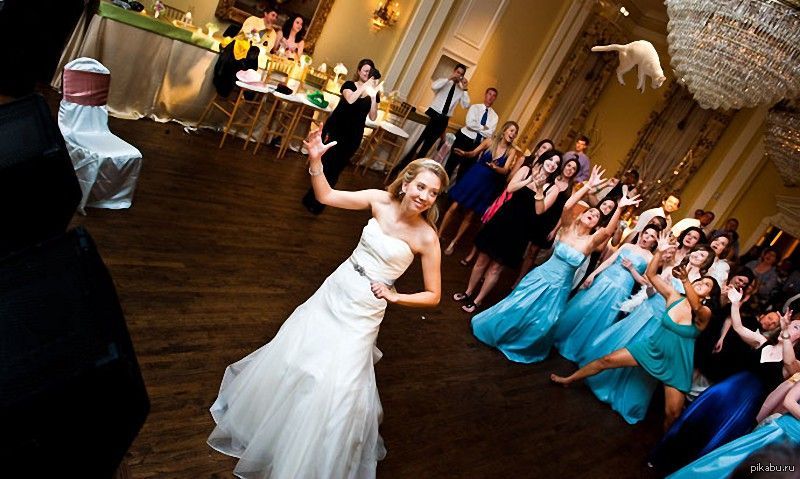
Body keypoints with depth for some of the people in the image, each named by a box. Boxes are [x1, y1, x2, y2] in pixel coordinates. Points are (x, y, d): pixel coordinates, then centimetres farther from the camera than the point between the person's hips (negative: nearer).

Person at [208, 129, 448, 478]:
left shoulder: (427, 238, -16)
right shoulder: (381, 201, -8)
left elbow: (433, 296, -9)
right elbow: (327, 196, 0)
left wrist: (394, 296, -18)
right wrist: (315, 161, -13)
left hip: (363, 312, -4)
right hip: (333, 292, 4)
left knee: (336, 386, 0)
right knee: (294, 355, 19)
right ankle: (268, 423, 49)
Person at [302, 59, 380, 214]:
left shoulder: (374, 94, 6)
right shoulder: (349, 85, -1)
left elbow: (373, 117, -6)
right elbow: (350, 99, -23)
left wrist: (373, 96, -17)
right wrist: (365, 86, -20)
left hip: (353, 135, 3)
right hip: (336, 129, -2)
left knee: (337, 168, 8)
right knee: (325, 163, -5)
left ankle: (318, 201, 21)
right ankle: (311, 199, 9)